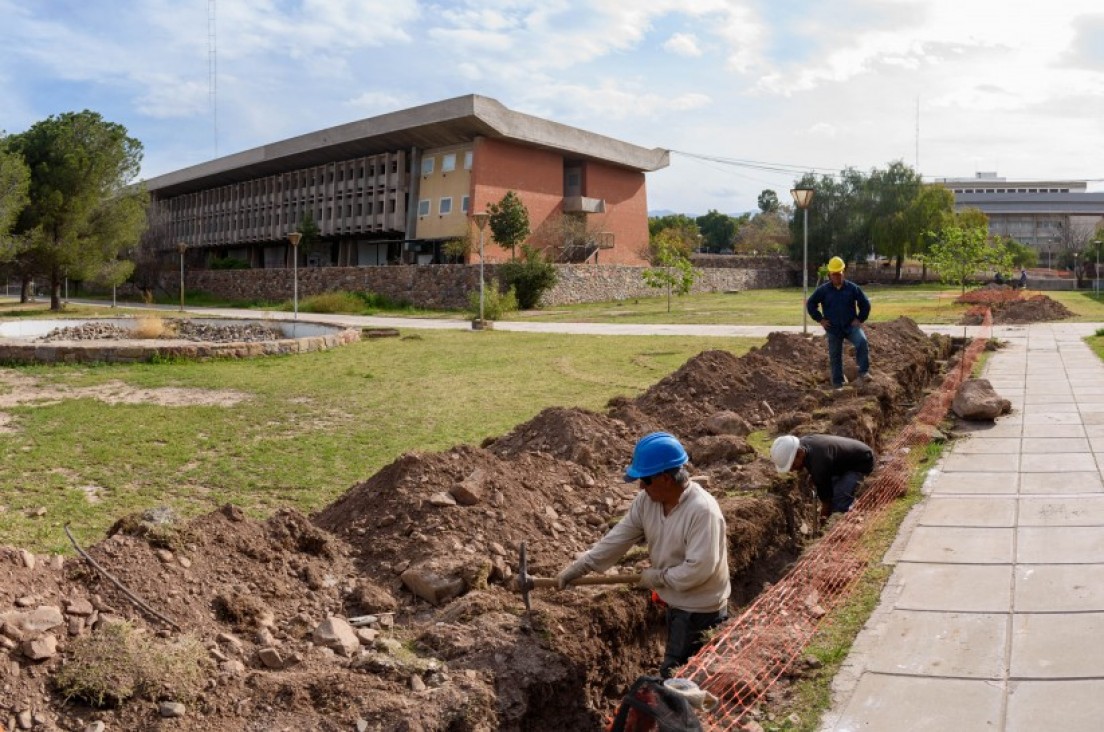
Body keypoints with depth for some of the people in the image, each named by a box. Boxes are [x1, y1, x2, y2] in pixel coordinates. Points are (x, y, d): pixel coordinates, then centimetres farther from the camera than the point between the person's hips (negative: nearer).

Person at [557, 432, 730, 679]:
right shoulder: (647, 500, -7)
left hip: (701, 610, -8)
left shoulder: (703, 510, -31)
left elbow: (698, 569, -33)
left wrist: (658, 577, -19)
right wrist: (577, 568, -4)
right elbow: (618, 538, -2)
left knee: (674, 675, 2)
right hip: (675, 601, 8)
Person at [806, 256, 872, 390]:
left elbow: (865, 304, 8)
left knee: (862, 342, -28)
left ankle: (864, 372, -22)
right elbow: (810, 304, 8)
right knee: (835, 356, 5)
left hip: (851, 326, -1)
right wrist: (820, 319, 1)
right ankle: (837, 383, 17)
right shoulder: (823, 290, 0)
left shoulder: (852, 288, 1)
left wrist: (860, 319, 0)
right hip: (833, 329, 1)